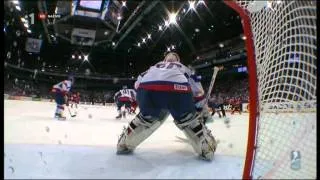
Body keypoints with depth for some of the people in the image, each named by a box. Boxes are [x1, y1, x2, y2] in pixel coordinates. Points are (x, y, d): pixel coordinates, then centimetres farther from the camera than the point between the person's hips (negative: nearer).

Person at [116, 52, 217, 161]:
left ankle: (123, 144, 34)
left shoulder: (153, 67, 42)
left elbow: (138, 84, 33)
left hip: (147, 90, 2)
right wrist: (203, 112, 44)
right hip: (178, 89, -2)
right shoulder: (184, 69, 39)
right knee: (190, 120, 24)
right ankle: (207, 150, 18)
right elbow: (197, 90, 34)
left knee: (147, 117, 30)